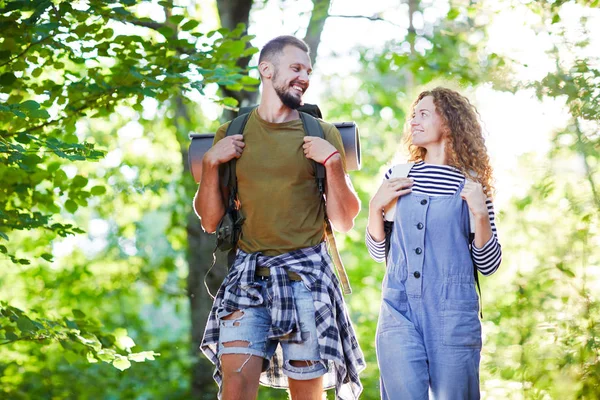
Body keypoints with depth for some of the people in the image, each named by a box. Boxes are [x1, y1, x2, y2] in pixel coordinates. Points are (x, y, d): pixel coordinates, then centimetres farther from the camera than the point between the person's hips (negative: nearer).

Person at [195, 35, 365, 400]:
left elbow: (344, 222, 4)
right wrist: (211, 163, -2)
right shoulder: (231, 135, 9)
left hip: (306, 271, 0)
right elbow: (210, 220, 11)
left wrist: (333, 162, -7)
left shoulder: (322, 135, 6)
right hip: (247, 271, 1)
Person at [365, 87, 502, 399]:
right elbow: (377, 251, 16)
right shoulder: (398, 177, 11)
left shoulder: (470, 186, 3)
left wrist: (481, 214, -10)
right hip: (398, 310, 2)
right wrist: (376, 206, 1)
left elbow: (488, 265, 3)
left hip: (453, 315, -2)